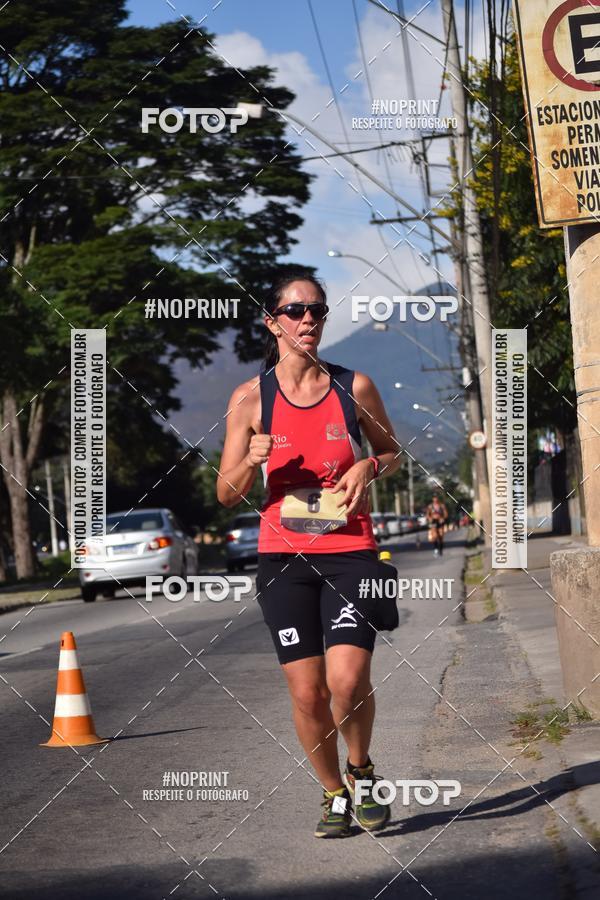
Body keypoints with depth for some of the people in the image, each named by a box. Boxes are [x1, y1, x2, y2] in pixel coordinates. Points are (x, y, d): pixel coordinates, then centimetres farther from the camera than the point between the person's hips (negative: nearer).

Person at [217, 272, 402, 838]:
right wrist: (253, 459, -14)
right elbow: (227, 494, 6)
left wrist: (370, 467, -4)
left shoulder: (354, 387, 3)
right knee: (307, 692, -2)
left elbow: (394, 453, 18)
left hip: (351, 552, 0)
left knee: (348, 680, -15)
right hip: (283, 558, 0)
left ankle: (360, 771, 15)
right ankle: (334, 795, 22)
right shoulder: (250, 398, 2)